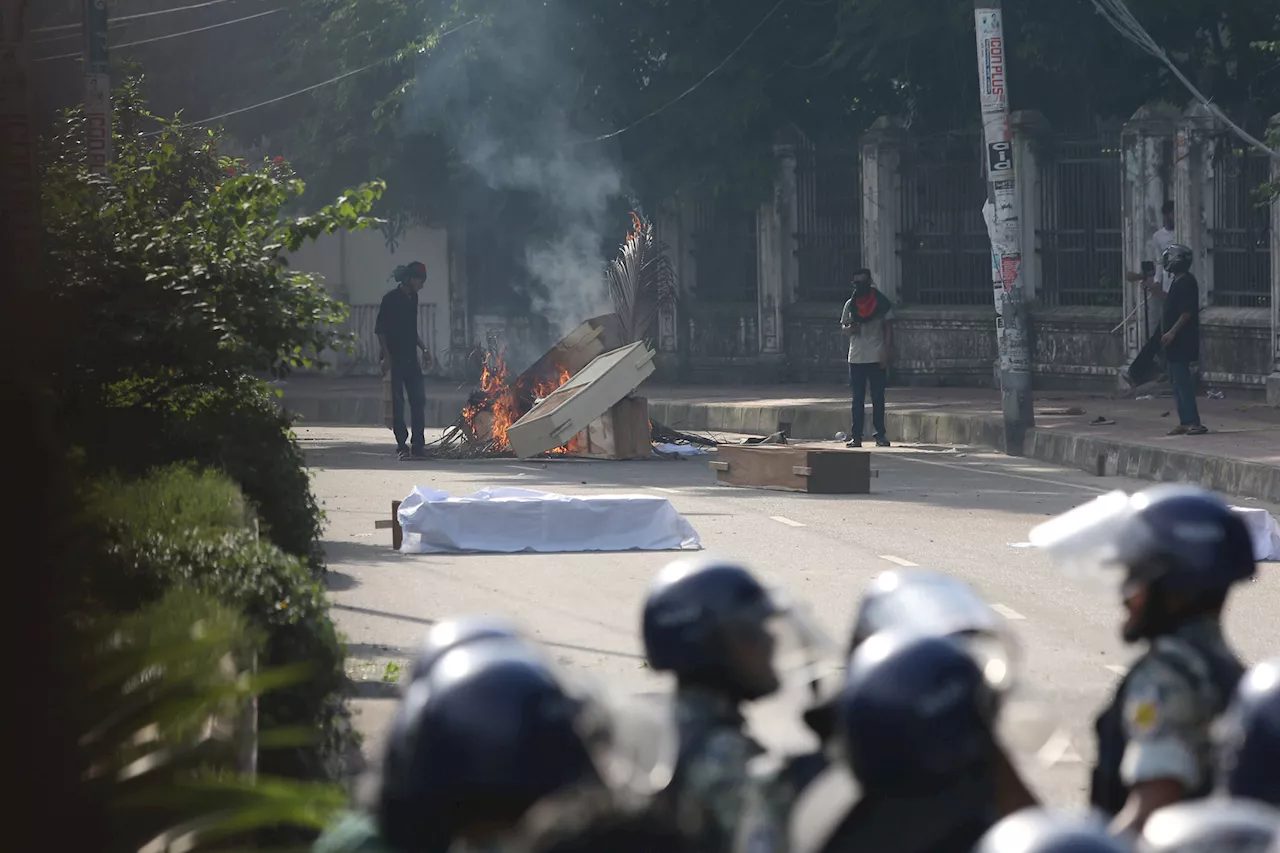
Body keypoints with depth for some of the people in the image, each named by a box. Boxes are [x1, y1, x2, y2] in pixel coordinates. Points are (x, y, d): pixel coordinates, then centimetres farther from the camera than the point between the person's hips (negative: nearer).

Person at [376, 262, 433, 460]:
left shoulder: (412, 298, 13)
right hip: (395, 359, -7)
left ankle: (418, 445, 3)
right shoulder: (391, 298, -9)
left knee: (419, 399, 1)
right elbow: (380, 329, -11)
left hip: (411, 359, 7)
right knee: (398, 403, -3)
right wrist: (386, 356, -17)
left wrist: (423, 349, 13)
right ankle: (402, 445, 1)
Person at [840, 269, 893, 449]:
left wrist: (886, 354, -8)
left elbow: (888, 329, -1)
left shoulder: (882, 303, -1)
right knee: (857, 399, 3)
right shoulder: (850, 304, 8)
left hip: (877, 358, -3)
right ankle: (856, 435, 3)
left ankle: (880, 435, 5)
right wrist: (849, 328, -10)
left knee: (878, 397, 0)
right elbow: (843, 326, 15)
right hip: (856, 358, 3)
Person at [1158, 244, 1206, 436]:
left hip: (1182, 340, -11)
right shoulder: (1178, 282, 16)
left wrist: (1172, 332, -23)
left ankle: (1193, 422, -15)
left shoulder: (1186, 283, -16)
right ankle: (1185, 422, 13)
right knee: (1177, 380, 11)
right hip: (1175, 342, 11)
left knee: (1181, 380, -13)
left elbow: (1187, 312, -21)